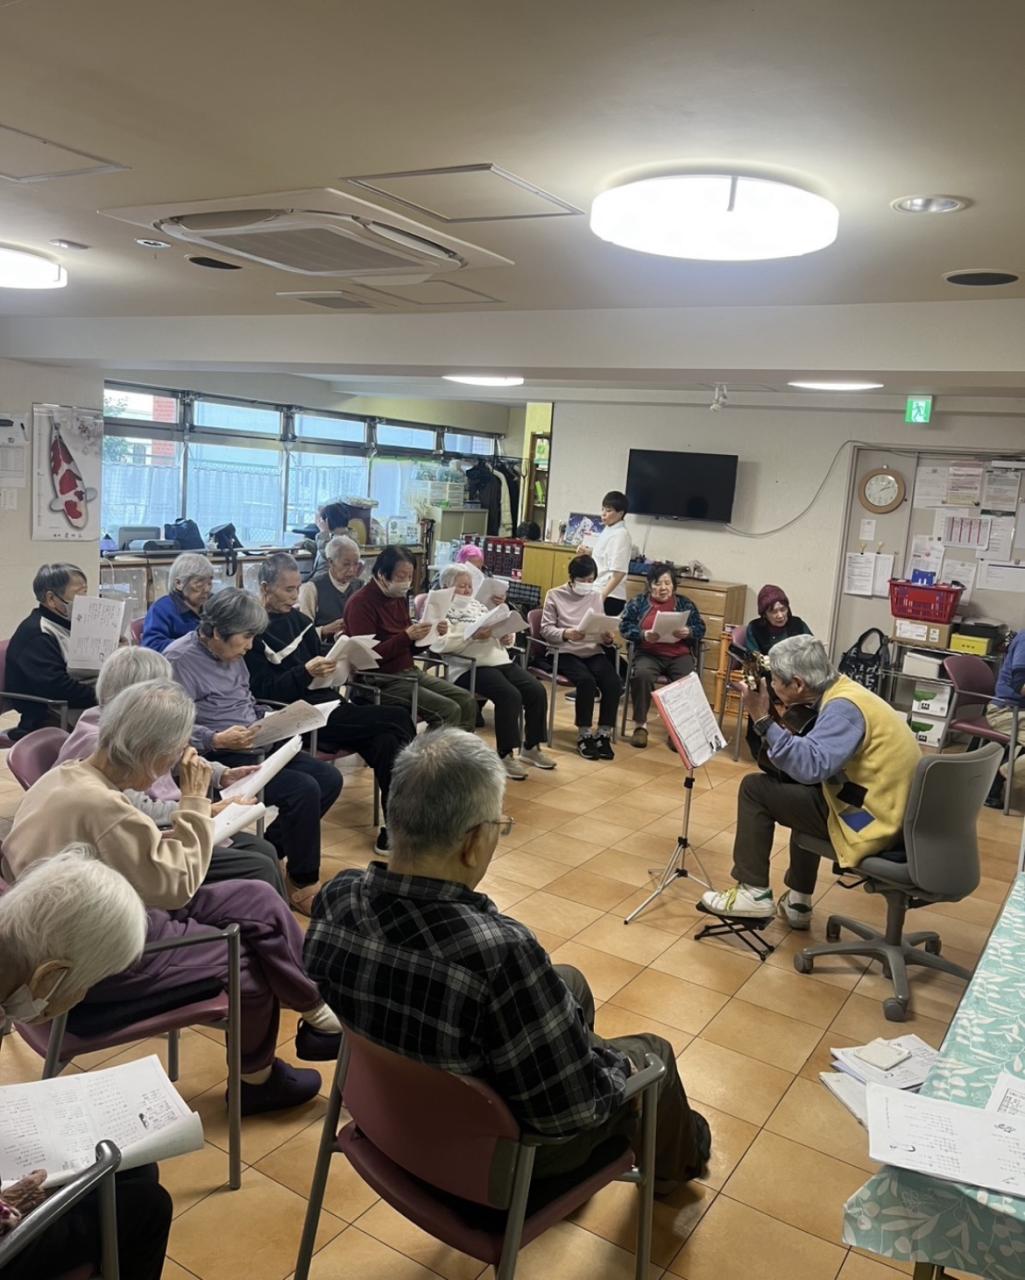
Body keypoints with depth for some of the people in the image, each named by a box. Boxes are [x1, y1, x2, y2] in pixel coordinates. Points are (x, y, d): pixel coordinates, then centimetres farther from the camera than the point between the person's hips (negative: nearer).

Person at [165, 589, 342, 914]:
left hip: (254, 746, 9)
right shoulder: (179, 659, -15)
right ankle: (303, 884, -5)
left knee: (329, 778, 0)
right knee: (304, 789, -24)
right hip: (219, 759, -9)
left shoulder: (232, 655, 11)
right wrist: (218, 740, -31)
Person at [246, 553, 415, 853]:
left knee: (386, 740, -21)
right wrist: (305, 672, -25)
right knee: (398, 720, -18)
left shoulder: (298, 619, 18)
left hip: (325, 702, 7)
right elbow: (263, 690, -11)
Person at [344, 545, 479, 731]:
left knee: (467, 700, 0)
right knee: (448, 711, -21)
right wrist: (406, 636, -27)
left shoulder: (399, 598, 12)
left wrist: (429, 636, -1)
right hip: (382, 681, -9)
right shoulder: (361, 604, -13)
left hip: (410, 672, 9)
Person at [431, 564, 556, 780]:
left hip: (501, 660, 7)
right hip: (471, 667, -7)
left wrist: (507, 636, 0)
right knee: (510, 696, -28)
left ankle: (530, 747, 7)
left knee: (537, 691, -10)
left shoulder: (476, 604, 24)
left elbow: (501, 631, 24)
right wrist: (473, 636, -22)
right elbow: (440, 643, -16)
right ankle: (505, 755, -14)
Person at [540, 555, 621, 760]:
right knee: (587, 681, -32)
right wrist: (566, 634, -22)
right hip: (565, 652, -4)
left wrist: (608, 638, -10)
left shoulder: (596, 597, 16)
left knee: (613, 682, -25)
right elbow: (546, 629, -2)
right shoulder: (555, 595, 4)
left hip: (593, 652, 4)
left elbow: (602, 629, 15)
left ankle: (604, 734, -12)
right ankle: (584, 735, -17)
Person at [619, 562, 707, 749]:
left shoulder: (685, 603, 14)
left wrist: (688, 632, -13)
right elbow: (624, 625, 1)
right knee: (641, 675, -33)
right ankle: (640, 724, -18)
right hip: (648, 654, -1)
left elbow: (701, 628, 10)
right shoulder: (638, 602, 10)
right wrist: (644, 634, -17)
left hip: (680, 655, 1)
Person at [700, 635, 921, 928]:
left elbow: (810, 767, -33)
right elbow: (813, 762, 14)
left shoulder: (843, 706, -20)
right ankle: (798, 902, 33)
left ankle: (754, 893, 2)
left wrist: (763, 720, -28)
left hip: (871, 820, -10)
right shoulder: (841, 692, 9)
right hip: (888, 810, 10)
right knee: (801, 792, 34)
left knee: (755, 789, -6)